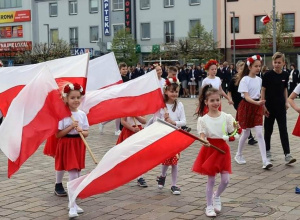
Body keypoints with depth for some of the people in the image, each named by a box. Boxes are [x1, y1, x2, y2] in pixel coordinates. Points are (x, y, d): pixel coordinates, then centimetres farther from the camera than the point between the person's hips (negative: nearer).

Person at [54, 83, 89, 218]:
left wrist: (81, 131, -15)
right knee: (73, 175, -10)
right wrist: (71, 127, -20)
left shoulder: (82, 114, 3)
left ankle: (73, 203, 22)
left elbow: (86, 133, 7)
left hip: (79, 145, 5)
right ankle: (72, 206, -5)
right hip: (67, 145, -5)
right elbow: (58, 134, -12)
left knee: (76, 175, 11)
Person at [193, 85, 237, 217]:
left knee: (225, 180, 1)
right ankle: (209, 206, 21)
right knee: (211, 180, 4)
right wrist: (204, 141, -32)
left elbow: (232, 134, 1)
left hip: (223, 149, 2)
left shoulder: (226, 117, -3)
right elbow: (202, 136, -11)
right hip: (210, 150, -2)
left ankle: (216, 196, 32)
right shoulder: (203, 119, -7)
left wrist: (236, 127, -18)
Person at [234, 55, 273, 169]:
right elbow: (246, 96, -20)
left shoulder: (259, 79, 6)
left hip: (257, 107, 4)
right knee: (246, 133, 6)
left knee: (259, 133, -6)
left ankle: (265, 161, -11)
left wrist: (262, 104, 12)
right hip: (246, 106, -4)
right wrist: (257, 102, -34)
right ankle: (238, 155, 29)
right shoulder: (245, 79, -11)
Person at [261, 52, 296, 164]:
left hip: (281, 106, 2)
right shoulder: (268, 75, -10)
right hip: (270, 106, -2)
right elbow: (263, 90, -6)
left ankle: (287, 155, -6)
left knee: (283, 130, -2)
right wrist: (263, 106, -9)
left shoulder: (285, 75, 1)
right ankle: (267, 151, 25)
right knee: (268, 129, 10)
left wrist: (286, 102, 8)